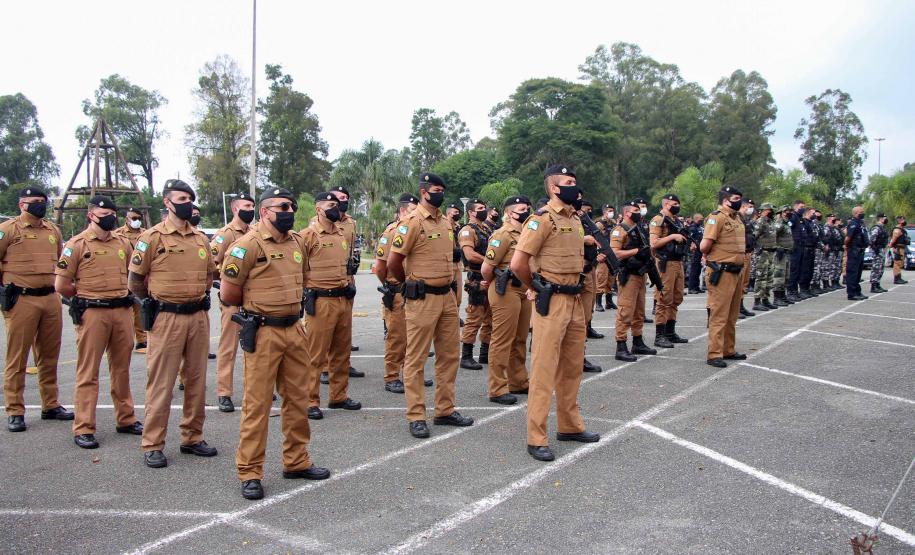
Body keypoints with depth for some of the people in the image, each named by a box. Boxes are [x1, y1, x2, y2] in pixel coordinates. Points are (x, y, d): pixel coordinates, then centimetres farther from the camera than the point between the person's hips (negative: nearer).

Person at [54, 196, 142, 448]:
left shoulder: (123, 242, 10)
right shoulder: (77, 244, -5)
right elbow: (61, 285, -5)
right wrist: (85, 299, 6)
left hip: (123, 312, 5)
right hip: (92, 314, -5)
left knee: (121, 368, 13)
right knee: (88, 372, 0)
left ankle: (126, 419, 24)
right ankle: (83, 429, 6)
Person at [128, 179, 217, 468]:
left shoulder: (201, 238, 10)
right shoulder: (153, 237, -5)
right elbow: (135, 280, 1)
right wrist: (154, 302, 11)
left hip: (198, 317, 5)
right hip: (166, 319, -5)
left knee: (196, 380, 11)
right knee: (161, 383, -1)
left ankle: (193, 437, 23)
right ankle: (152, 445, 9)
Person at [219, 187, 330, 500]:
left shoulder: (297, 242, 10)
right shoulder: (249, 244, -12)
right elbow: (228, 293, -9)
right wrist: (256, 306, 6)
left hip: (294, 330, 7)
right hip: (263, 333, -7)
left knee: (298, 398, 14)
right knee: (257, 403, -1)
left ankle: (297, 462, 28)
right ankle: (249, 472, 9)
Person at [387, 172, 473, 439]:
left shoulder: (445, 223, 12)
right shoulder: (412, 222, -11)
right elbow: (393, 262, -12)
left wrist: (449, 284, 15)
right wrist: (411, 284, 3)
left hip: (447, 296, 8)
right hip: (422, 299, -8)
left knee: (448, 355, 13)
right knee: (416, 359, 0)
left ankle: (445, 410, 24)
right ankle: (416, 417, 7)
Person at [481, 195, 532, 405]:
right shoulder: (503, 234, -13)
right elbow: (486, 268, -14)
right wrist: (494, 285, 2)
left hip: (524, 291, 9)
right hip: (506, 292, -9)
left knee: (520, 340, 16)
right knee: (502, 341, -4)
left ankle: (519, 382, 28)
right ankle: (498, 390, 1)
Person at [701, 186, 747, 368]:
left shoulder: (737, 218, 14)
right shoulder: (717, 218, -14)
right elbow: (704, 246, -20)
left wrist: (741, 259, 12)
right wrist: (714, 257, -1)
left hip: (736, 272, 9)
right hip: (722, 273, -9)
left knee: (732, 315, 16)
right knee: (719, 315, -6)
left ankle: (729, 350, 26)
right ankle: (714, 355, -2)